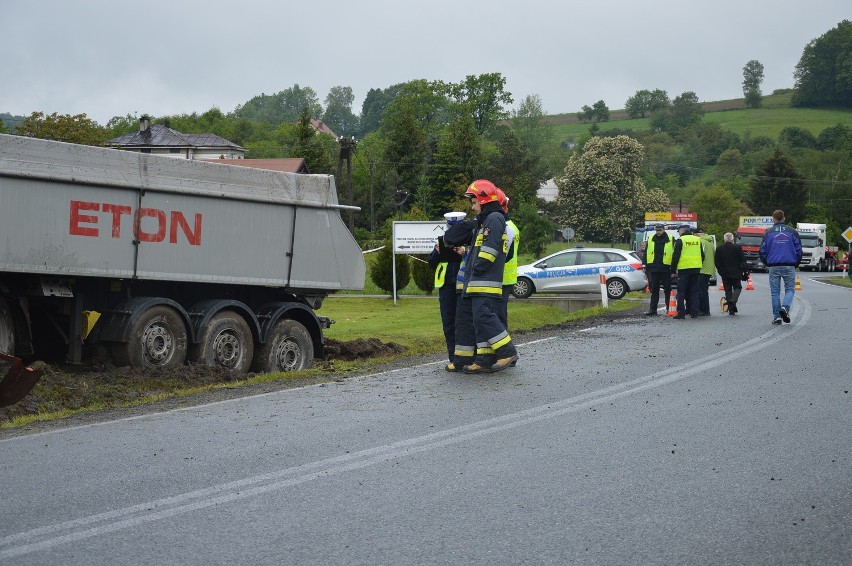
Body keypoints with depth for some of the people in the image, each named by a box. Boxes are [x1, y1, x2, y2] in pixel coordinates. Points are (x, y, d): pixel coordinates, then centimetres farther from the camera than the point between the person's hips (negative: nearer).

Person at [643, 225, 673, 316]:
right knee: (654, 290, 7)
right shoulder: (650, 240, 10)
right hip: (653, 268, 3)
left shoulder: (670, 240, 0)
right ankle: (652, 309, 9)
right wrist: (645, 266, 8)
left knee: (667, 289, 3)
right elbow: (646, 253, 14)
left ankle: (669, 308, 9)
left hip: (665, 269, -3)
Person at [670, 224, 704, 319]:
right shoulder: (697, 240, 12)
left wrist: (673, 269, -1)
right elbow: (702, 256, 17)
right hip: (696, 269, 5)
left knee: (681, 292, -1)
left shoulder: (680, 240, -6)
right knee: (694, 291, 10)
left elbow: (676, 256, -7)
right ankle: (694, 312, 6)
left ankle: (681, 313, -6)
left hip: (684, 269, -5)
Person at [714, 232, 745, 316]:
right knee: (737, 287, 11)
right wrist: (744, 271, 3)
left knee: (728, 290, 7)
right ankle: (733, 301, -17)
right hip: (735, 273, -2)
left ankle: (731, 310, 4)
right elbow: (742, 261, -5)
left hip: (725, 274, 2)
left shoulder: (719, 249, 0)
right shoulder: (737, 248, -7)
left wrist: (720, 271, 15)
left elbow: (716, 262, 4)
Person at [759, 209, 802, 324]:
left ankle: (777, 316, 3)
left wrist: (766, 263, 18)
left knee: (775, 292, 6)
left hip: (773, 267, 0)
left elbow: (762, 251, 3)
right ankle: (785, 307, -19)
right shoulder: (792, 232, 3)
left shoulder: (768, 233, 3)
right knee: (790, 289, 7)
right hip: (789, 266, 0)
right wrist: (796, 264, 16)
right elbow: (799, 250, 4)